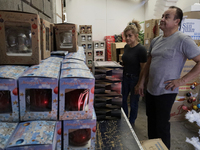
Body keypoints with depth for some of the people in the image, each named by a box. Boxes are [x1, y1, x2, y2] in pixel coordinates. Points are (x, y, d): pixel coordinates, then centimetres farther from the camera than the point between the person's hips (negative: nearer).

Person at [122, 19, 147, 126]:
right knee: (122, 99, 18)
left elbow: (143, 69, -17)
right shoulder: (126, 47, 3)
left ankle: (131, 122, 34)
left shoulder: (141, 49, -19)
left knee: (133, 102, 11)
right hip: (125, 77, 7)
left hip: (135, 79, -7)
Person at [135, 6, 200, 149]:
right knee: (151, 121, 20)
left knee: (162, 125, 7)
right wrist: (141, 82, 11)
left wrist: (182, 80, -19)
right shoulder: (155, 40, 8)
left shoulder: (183, 40, -14)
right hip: (150, 89, 7)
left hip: (166, 92, -7)